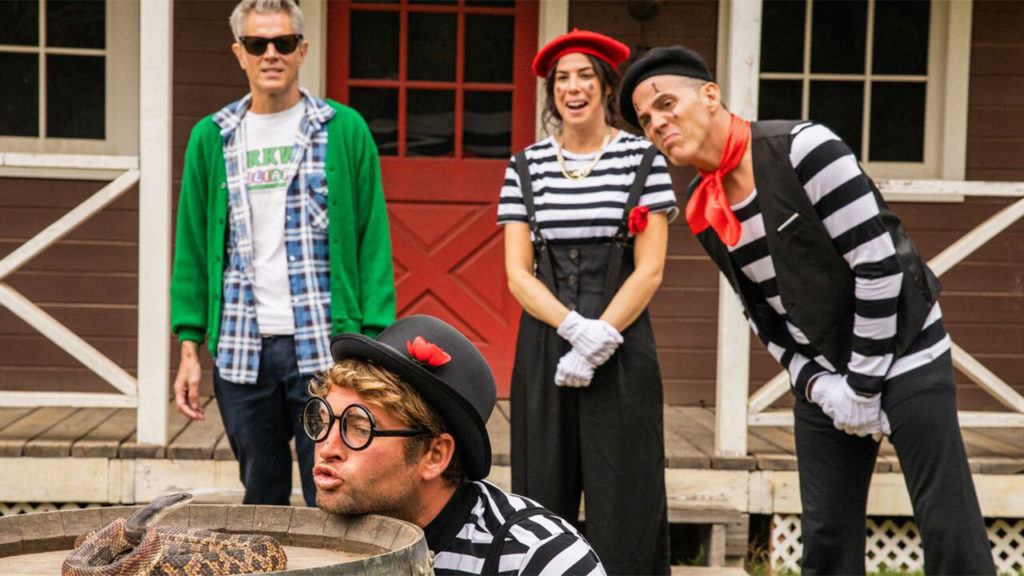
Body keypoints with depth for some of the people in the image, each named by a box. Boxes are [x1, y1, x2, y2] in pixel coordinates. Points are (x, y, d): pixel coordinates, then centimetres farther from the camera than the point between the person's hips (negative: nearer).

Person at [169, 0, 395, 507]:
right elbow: (192, 248, 11)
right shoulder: (210, 138, 10)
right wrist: (189, 347, 4)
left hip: (326, 351, -3)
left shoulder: (345, 130, 3)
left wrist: (376, 342, -7)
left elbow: (373, 239, 0)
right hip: (241, 352, 3)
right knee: (261, 500, 14)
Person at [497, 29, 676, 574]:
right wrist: (575, 327, -14)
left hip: (622, 349, -2)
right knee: (543, 495, 4)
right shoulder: (525, 167, 7)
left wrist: (599, 341, -13)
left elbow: (649, 269, -3)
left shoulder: (643, 160, 2)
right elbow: (517, 273, 2)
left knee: (623, 500, 0)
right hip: (544, 344, 2)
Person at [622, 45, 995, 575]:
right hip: (822, 377, 6)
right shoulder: (704, 213, 3)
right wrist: (817, 384, -4)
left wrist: (864, 383, -16)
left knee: (949, 532, -6)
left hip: (903, 355, -6)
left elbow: (878, 263, -20)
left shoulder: (802, 148, -18)